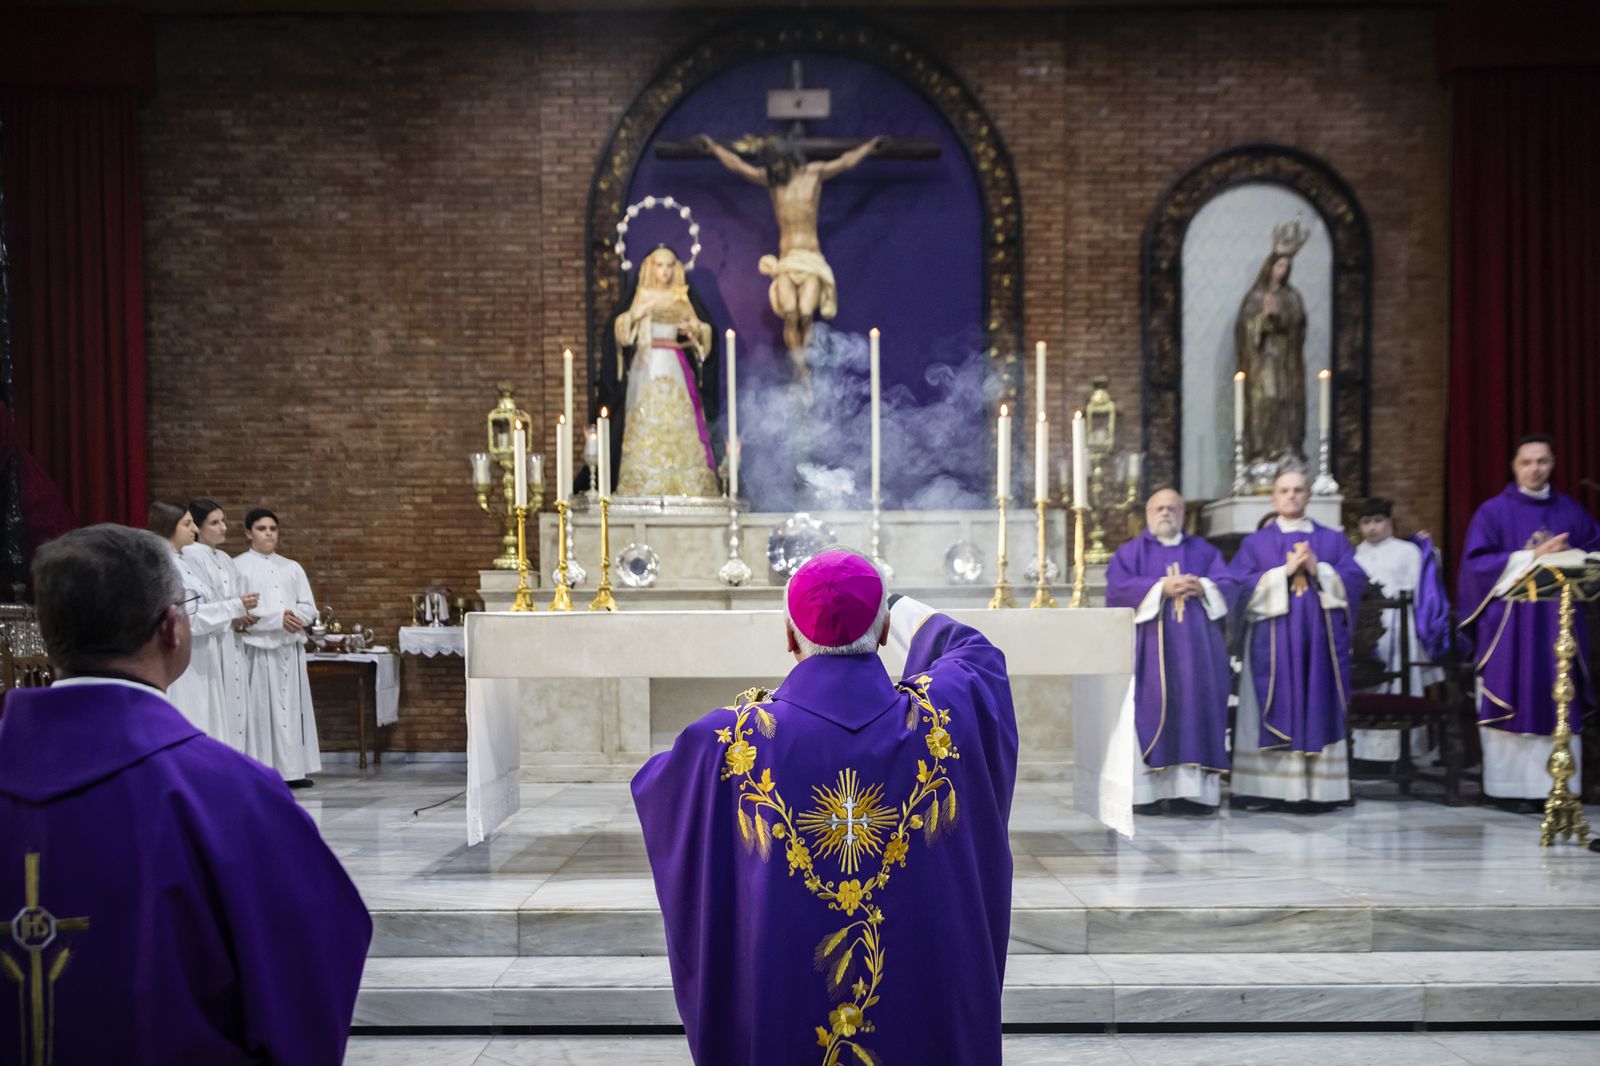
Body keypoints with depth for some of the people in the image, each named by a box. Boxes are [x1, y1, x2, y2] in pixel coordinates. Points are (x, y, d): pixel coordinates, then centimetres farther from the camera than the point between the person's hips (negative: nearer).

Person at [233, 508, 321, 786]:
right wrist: (278, 618, -17)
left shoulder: (291, 568, 15)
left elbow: (309, 607, 10)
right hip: (258, 650, -5)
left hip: (291, 649, 5)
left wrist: (294, 616, -11)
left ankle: (293, 769, 9)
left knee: (292, 707, 5)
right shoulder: (237, 566, -1)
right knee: (261, 710, -5)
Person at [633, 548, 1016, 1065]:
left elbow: (650, 785, 8)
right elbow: (976, 655, 15)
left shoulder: (737, 735, -14)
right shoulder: (937, 719, -10)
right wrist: (914, 619, 35)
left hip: (779, 1011, -1)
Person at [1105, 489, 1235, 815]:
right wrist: (1161, 588, -16)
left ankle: (1190, 788, -5)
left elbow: (1227, 585, 7)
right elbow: (1118, 587, -6)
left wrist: (1202, 587, -14)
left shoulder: (1203, 551, 18)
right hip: (1149, 646, -2)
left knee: (1195, 707, -5)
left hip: (1194, 648, 3)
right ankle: (1146, 790, -11)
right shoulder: (1129, 552, 11)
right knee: (1149, 710, -9)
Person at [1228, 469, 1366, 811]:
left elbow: (1355, 580, 4)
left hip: (1321, 640, 1)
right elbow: (1240, 586, -3)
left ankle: (1317, 789, 0)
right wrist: (1284, 571, -11)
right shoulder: (1255, 543, 11)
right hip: (1272, 642, -1)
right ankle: (1269, 787, -2)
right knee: (1275, 712, -4)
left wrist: (1319, 570, -12)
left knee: (1318, 711, -2)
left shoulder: (1333, 539, 15)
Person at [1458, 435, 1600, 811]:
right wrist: (1532, 557, -14)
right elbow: (1477, 563, -7)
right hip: (1510, 625, -3)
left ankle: (1556, 787, 4)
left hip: (1559, 624, 3)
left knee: (1559, 706, 0)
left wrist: (1569, 555, -8)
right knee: (1515, 705, -5)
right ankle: (1512, 786, -1)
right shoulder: (1493, 511, 1)